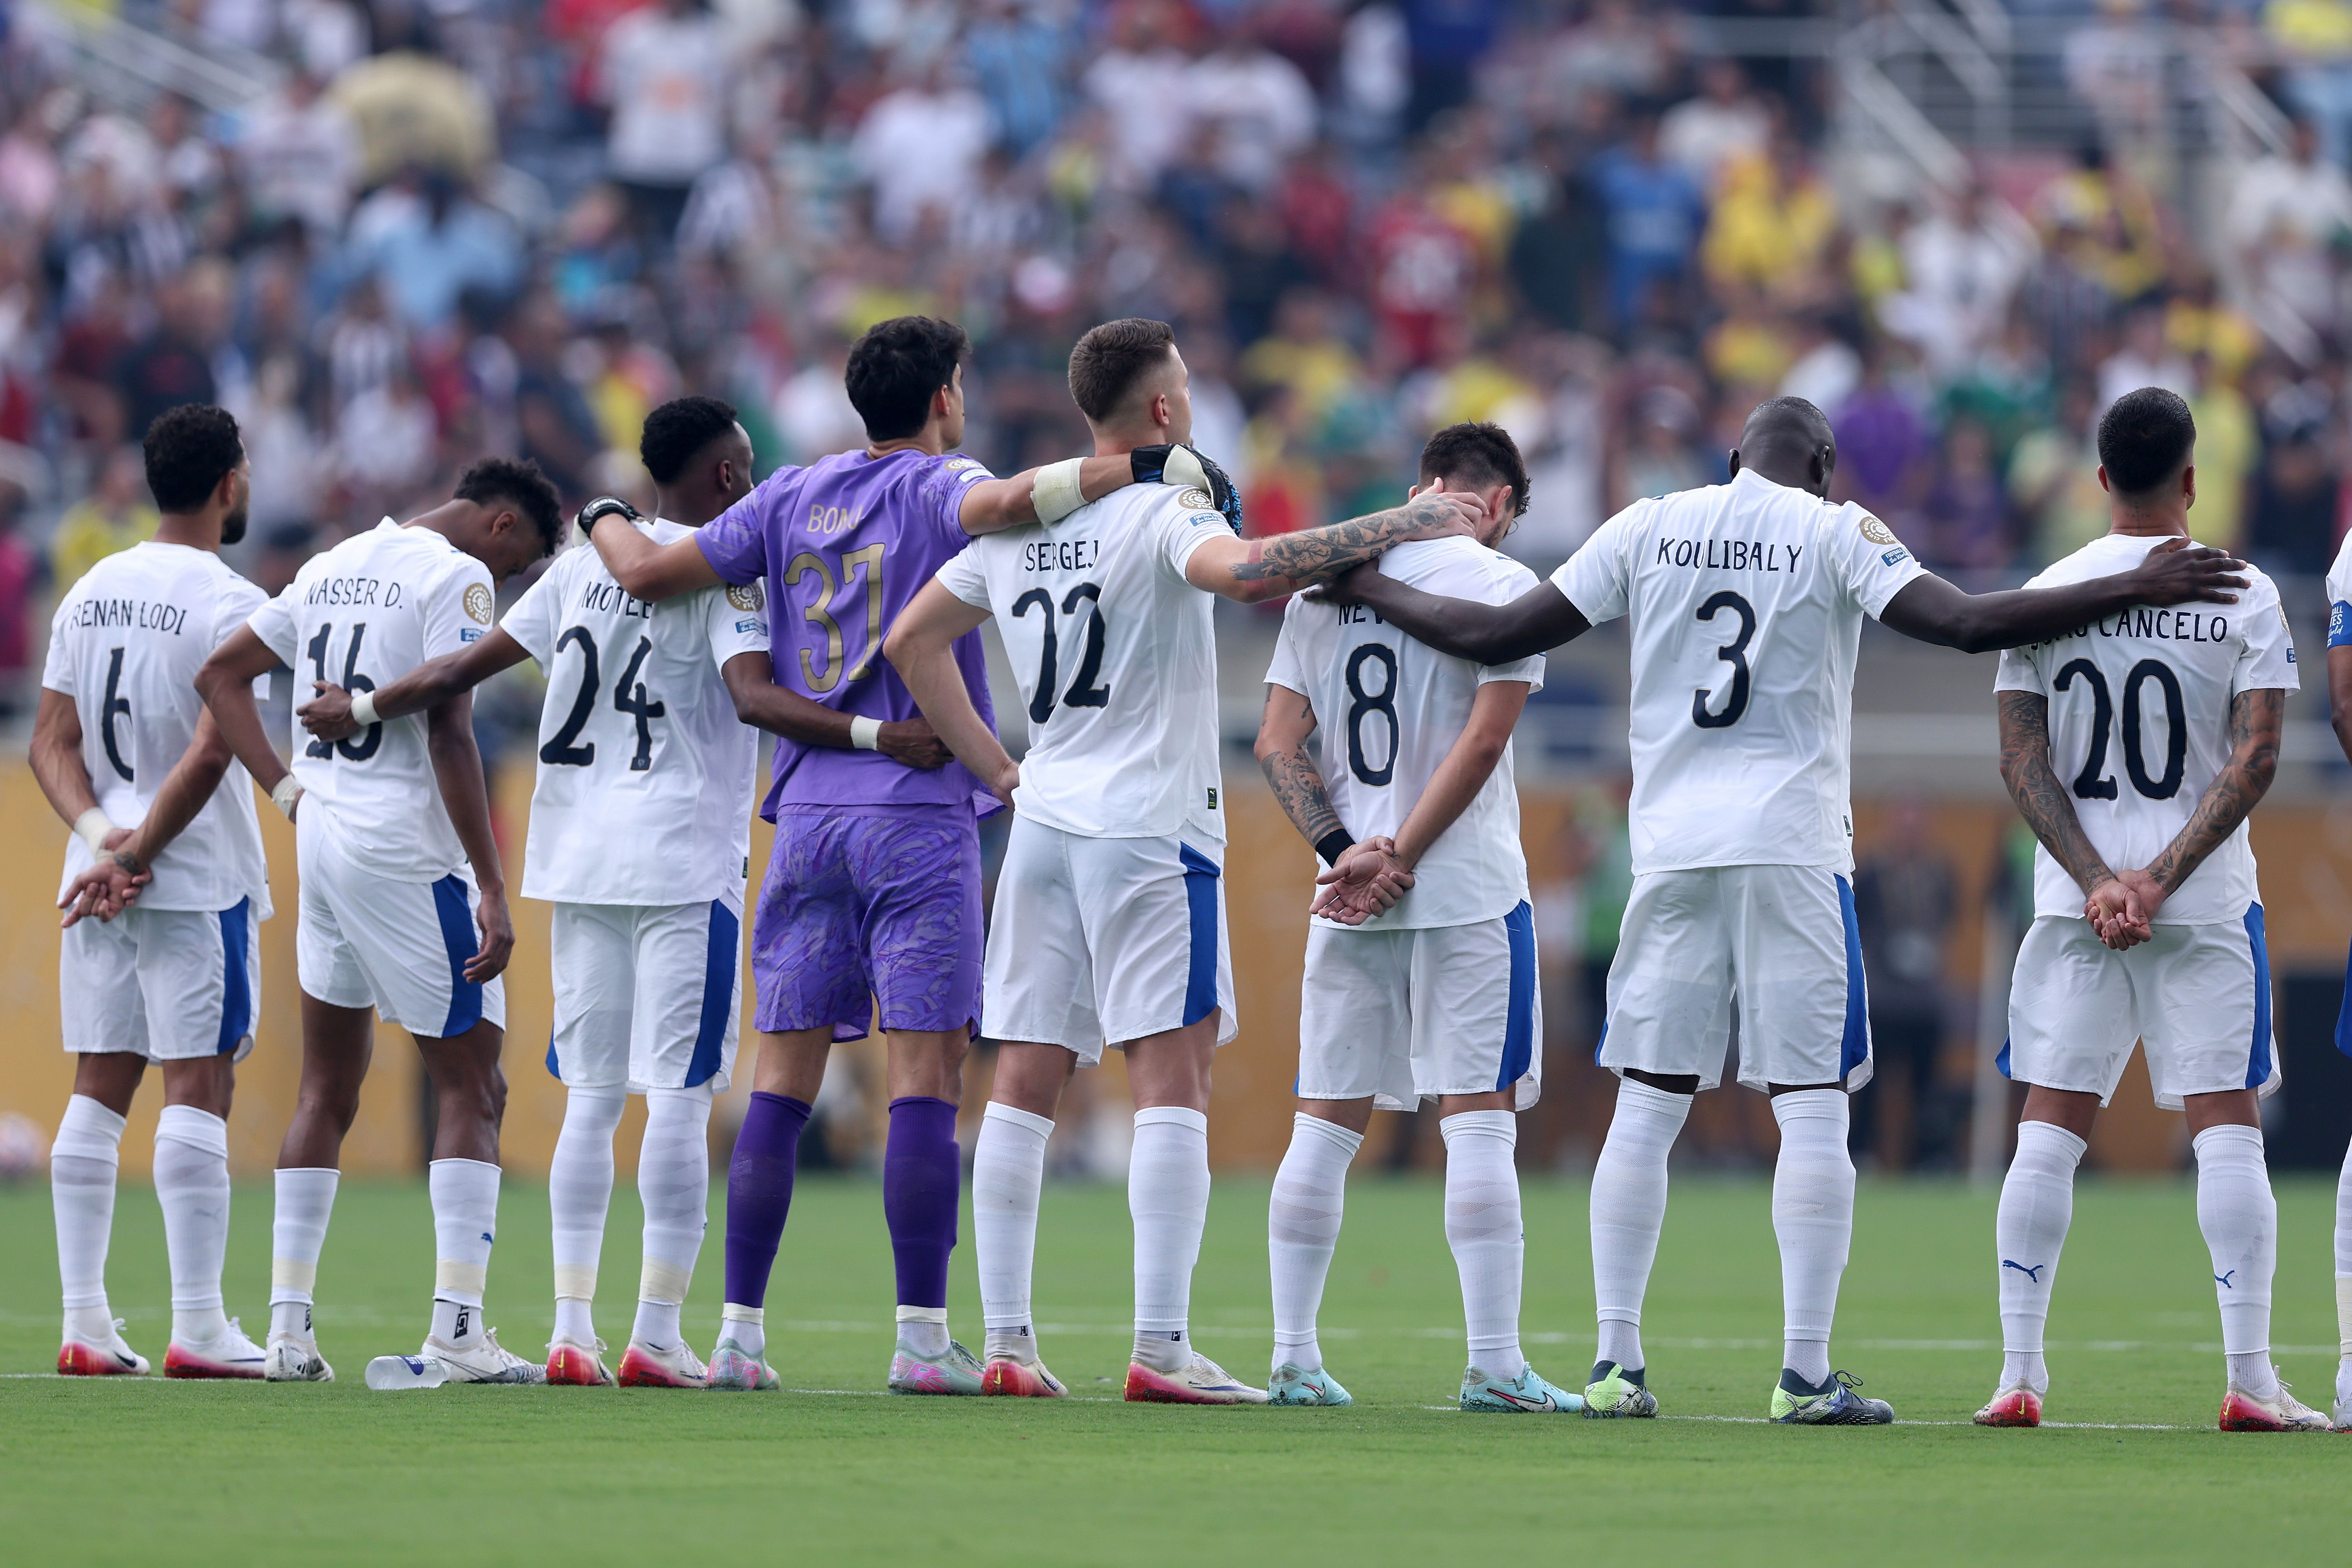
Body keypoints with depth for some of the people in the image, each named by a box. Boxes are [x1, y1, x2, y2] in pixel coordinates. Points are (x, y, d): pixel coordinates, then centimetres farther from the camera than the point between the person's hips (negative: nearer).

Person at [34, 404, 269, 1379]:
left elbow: (52, 742, 8)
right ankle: (197, 1327, -6)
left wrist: (100, 832, -4)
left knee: (98, 1092, 7)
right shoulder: (229, 604, -10)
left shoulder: (91, 592, 11)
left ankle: (84, 1324, 6)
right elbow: (209, 754, -18)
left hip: (97, 887, 6)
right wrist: (135, 854, -13)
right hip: (201, 881, -6)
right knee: (197, 1089, -4)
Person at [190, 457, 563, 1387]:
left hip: (320, 843, 8)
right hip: (406, 849, -8)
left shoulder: (333, 568, 16)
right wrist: (491, 891, -18)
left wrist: (286, 788, 13)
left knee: (328, 1089, 15)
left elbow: (220, 674, 20)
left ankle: (288, 1326, 13)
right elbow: (448, 734, -17)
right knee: (470, 1089, -3)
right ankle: (457, 1335, -12)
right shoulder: (457, 576, -8)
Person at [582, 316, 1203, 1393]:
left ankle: (740, 1333, 3)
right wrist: (1143, 468, -22)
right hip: (918, 817, -5)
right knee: (927, 1077, -5)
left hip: (806, 815, 5)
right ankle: (922, 1337, -10)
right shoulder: (937, 491, -3)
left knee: (781, 1082, 5)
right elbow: (1007, 502, -27)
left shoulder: (791, 498, 12)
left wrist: (606, 529, 33)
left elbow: (649, 576, 12)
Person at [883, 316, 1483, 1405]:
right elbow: (1242, 572, -30)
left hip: (1041, 821, 7)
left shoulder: (1017, 522, 12)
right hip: (1148, 827, -7)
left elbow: (913, 641, 19)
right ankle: (1160, 1347, -13)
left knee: (1024, 1082, 6)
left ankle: (1005, 1343, 5)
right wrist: (1398, 528, -24)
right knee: (1171, 1078, -7)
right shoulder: (1164, 510, -9)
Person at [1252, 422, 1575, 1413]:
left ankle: (1293, 1360, 8)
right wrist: (1398, 860, -9)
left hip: (1349, 903, 4)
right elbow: (1482, 740, -12)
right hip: (1469, 888, -4)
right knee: (1479, 1120, -4)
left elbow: (1278, 744, 5)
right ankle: (1493, 1365, -8)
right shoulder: (1500, 583, -3)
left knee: (1326, 1125, 8)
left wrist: (1345, 852, -2)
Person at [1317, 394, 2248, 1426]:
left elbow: (1497, 635, 11)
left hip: (1671, 844, 3)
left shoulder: (1647, 529, 9)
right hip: (1793, 844, -3)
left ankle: (1616, 1365, 5)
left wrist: (1371, 592, 26)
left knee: (1647, 1105, 7)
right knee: (1811, 1108, -1)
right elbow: (1967, 623, -10)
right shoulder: (1836, 534, 0)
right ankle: (1805, 1374, -6)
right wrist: (2136, 591, -6)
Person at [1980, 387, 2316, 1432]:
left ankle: (2019, 1374, 0)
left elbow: (2023, 762, -1)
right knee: (2226, 1128, 0)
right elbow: (2255, 758, -9)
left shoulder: (2045, 596, 3)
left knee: (2049, 1130, 4)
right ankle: (2249, 1378, -7)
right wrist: (2162, 877, -11)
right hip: (2209, 904, -2)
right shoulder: (2244, 597, -3)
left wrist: (2099, 881, -5)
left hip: (2075, 907, 2)